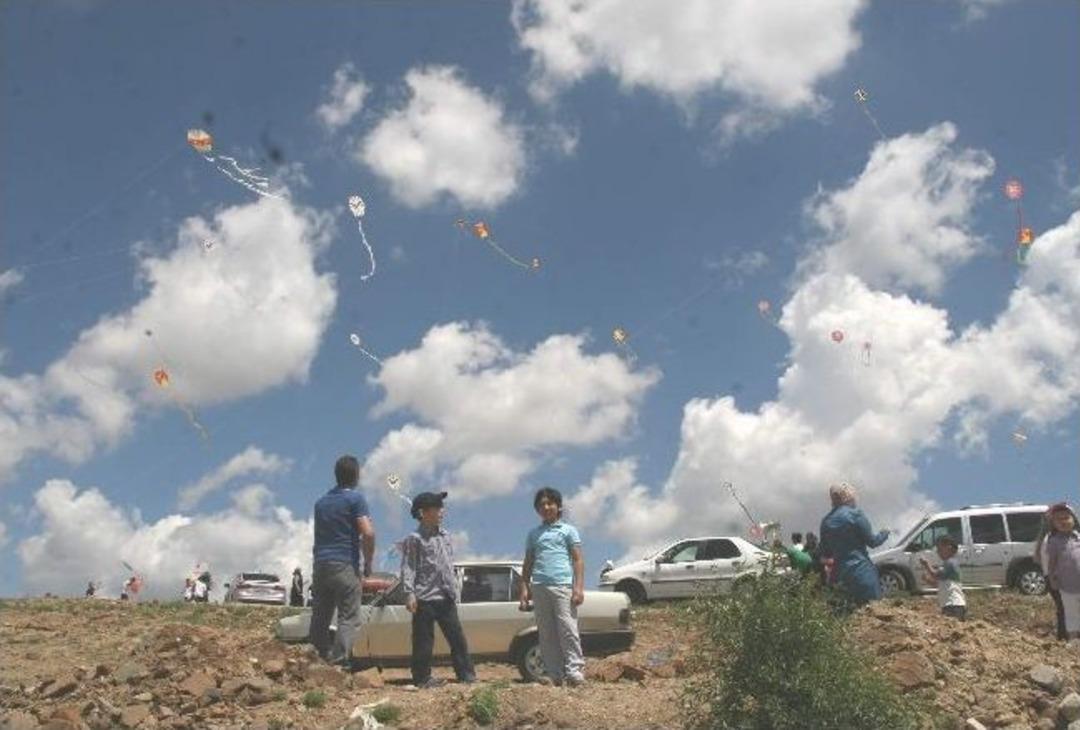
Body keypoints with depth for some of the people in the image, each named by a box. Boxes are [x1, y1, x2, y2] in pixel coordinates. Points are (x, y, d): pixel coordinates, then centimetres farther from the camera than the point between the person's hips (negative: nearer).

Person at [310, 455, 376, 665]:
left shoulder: (322, 501, 16)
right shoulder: (355, 498, -5)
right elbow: (368, 533, -13)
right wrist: (368, 563, -3)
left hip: (320, 563, 6)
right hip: (345, 565, -6)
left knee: (320, 616, 10)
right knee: (348, 617, -4)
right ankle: (338, 662, -13)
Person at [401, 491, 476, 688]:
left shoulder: (445, 536, 15)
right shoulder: (414, 539, -6)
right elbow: (408, 568, -11)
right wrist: (409, 593, -19)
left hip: (446, 598, 7)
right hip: (424, 599, -6)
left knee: (457, 637, 7)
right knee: (424, 642, 0)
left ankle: (466, 674, 13)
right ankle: (422, 678, 10)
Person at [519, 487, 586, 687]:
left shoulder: (568, 530, 12)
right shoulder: (533, 534, 21)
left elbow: (578, 560, 5)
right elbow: (528, 563, 20)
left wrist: (579, 587, -7)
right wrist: (524, 589, 8)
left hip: (562, 585, -4)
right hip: (539, 587, 4)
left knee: (568, 630, -11)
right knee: (546, 633, 1)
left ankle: (574, 671, -13)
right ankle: (554, 674, 3)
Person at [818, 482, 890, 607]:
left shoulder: (826, 521, 9)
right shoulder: (855, 514, -9)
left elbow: (825, 552, 13)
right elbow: (872, 541, -4)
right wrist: (885, 533, 15)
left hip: (840, 574, 6)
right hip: (861, 571, -6)